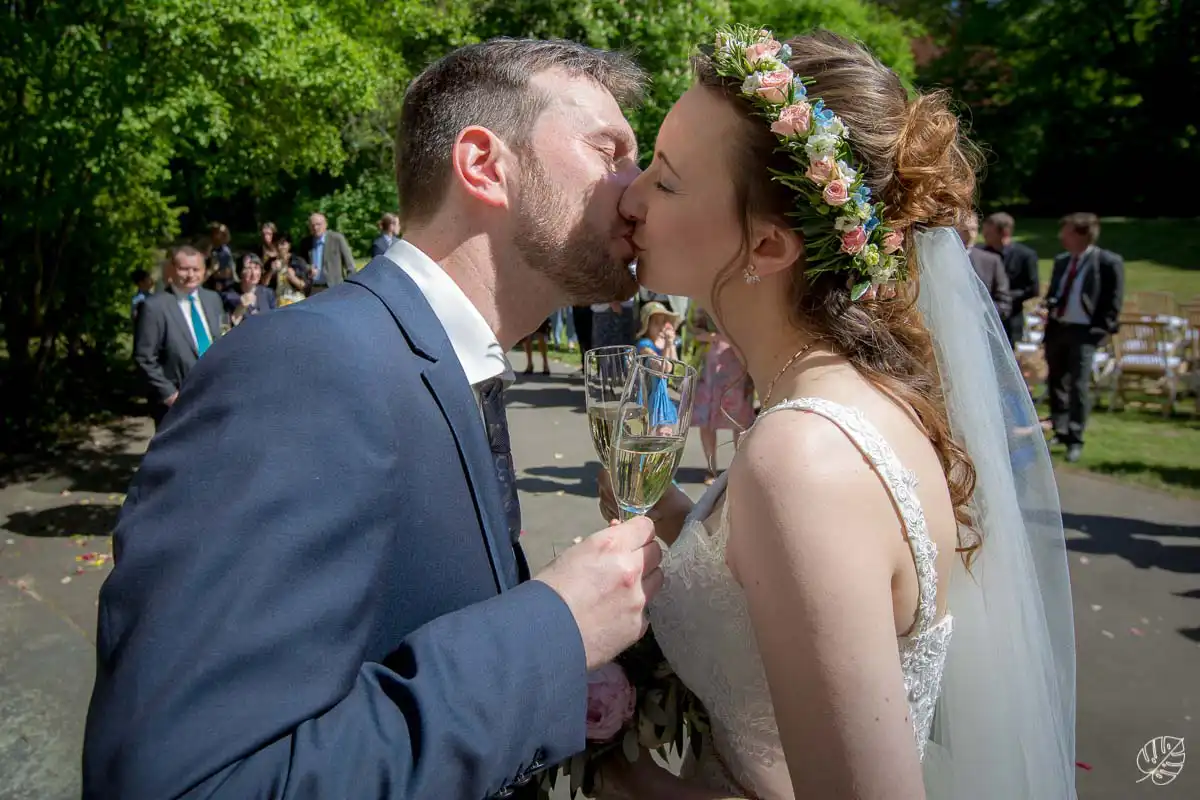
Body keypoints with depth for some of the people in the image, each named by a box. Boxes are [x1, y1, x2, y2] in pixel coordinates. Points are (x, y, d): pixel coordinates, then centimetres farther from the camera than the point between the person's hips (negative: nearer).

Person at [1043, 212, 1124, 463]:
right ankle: (1060, 432, 25)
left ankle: (1075, 441, -2)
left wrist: (1099, 330, -12)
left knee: (1078, 385, -9)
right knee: (1056, 382, 12)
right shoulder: (1061, 261, 12)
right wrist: (1048, 314, 2)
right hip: (1056, 328, 6)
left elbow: (1113, 302, -6)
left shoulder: (1109, 262, -7)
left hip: (1084, 331, -6)